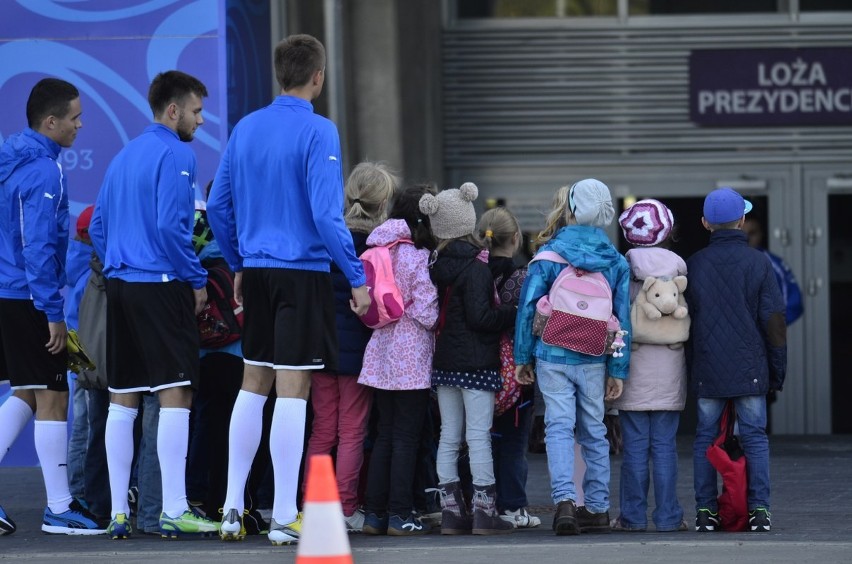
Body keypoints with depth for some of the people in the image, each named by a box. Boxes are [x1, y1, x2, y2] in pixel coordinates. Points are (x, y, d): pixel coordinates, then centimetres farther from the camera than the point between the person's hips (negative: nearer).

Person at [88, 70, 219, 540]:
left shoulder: (123, 157, 18)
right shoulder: (175, 155, -9)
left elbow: (97, 228, 19)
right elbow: (170, 226, -18)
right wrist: (197, 281, -9)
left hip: (119, 286, 8)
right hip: (161, 286, -8)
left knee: (122, 399, 8)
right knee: (175, 394, -7)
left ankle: (119, 512, 9)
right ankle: (173, 511, -11)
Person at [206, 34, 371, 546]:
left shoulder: (245, 130, 7)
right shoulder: (318, 132, -11)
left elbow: (219, 206, 11)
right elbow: (326, 214, -17)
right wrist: (357, 278, -11)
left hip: (257, 272, 6)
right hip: (304, 273, -6)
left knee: (253, 385, 15)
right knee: (292, 390, -4)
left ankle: (233, 506, 14)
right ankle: (286, 518, -2)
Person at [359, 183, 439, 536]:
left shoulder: (381, 251, 9)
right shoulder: (420, 258, -12)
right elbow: (427, 314, -15)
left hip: (381, 356, 7)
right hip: (411, 359, -7)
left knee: (385, 436, 11)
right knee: (406, 438, -2)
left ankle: (375, 513, 11)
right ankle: (400, 514, -2)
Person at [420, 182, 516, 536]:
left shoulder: (436, 268, 6)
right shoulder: (475, 268, -13)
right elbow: (479, 317, -18)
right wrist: (514, 314, -7)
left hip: (444, 361, 6)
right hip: (476, 361, -6)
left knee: (449, 436, 9)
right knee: (479, 436, -5)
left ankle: (451, 510, 10)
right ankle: (484, 510, -5)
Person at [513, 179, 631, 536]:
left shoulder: (550, 253, -5)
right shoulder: (615, 261, 3)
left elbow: (528, 305, -6)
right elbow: (622, 317, 3)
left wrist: (522, 356, 2)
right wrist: (617, 370, 7)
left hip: (553, 355, -3)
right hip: (594, 360, 3)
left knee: (559, 427, -4)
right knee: (594, 431, 12)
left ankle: (564, 500, -21)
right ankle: (597, 508, 15)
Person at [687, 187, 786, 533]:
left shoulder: (693, 265, 3)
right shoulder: (758, 263, -2)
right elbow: (774, 320, -2)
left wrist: (690, 368, 15)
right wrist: (777, 371, 6)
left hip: (706, 371, 1)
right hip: (750, 369, -1)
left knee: (705, 437, 7)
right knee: (754, 436, 2)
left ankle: (705, 511, 4)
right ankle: (759, 510, -4)